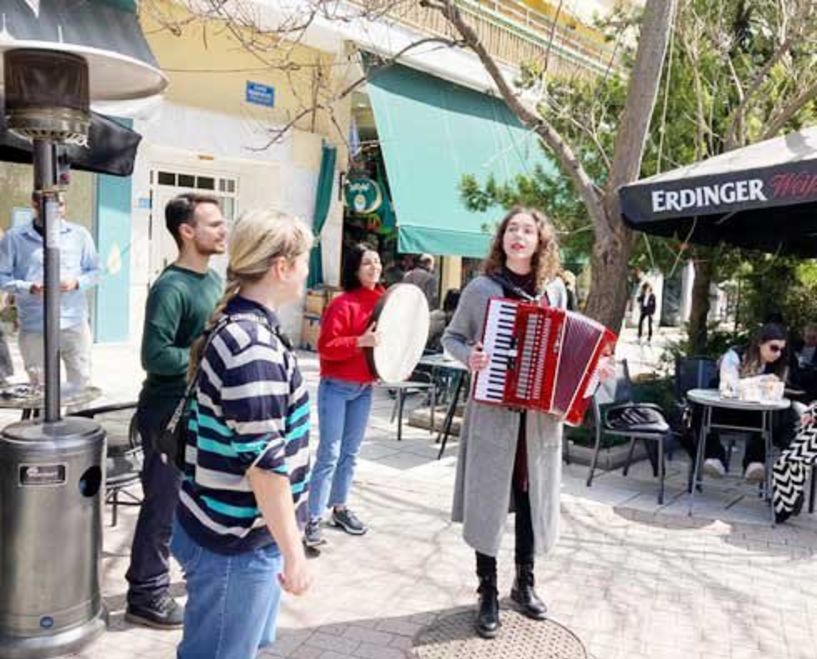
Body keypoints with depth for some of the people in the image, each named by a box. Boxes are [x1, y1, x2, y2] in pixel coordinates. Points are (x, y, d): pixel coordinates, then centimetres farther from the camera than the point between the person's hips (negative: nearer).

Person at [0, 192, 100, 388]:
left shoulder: (79, 234, 5)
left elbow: (94, 271, 11)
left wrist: (77, 283, -9)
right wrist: (30, 288, -15)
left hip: (74, 323, 1)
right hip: (34, 327, -1)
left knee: (81, 382, 5)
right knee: (39, 388, 8)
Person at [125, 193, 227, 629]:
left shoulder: (214, 280, 7)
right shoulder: (171, 288, -20)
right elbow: (155, 356, -26)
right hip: (171, 413, -9)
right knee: (165, 503, 2)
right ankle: (146, 596, 17)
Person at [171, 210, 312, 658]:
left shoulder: (237, 326, 7)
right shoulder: (253, 346, -25)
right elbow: (265, 461, -25)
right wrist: (293, 552, -18)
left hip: (243, 529, 9)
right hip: (236, 541, -9)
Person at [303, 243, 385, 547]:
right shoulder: (342, 303, -16)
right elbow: (326, 346, -20)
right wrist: (360, 342, -30)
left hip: (365, 389, 6)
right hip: (336, 387, -6)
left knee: (350, 453, 15)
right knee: (329, 454, -5)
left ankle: (340, 508, 29)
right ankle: (313, 520, 3)